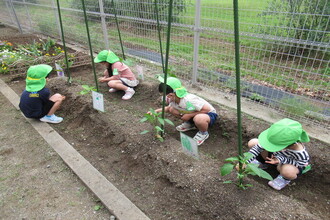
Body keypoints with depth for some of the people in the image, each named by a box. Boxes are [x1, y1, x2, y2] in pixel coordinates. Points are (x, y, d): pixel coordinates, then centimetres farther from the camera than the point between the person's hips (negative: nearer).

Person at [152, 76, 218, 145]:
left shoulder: (188, 100, -36)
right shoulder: (173, 99, -12)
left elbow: (207, 109, -31)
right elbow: (168, 108, 10)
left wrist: (189, 115, -28)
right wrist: (158, 110, -9)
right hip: (194, 114, 7)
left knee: (198, 119, -43)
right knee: (172, 109, -7)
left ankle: (204, 133, -8)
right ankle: (189, 124, 13)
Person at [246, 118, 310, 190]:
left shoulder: (301, 153, -42)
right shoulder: (275, 138, -33)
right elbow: (258, 147, -21)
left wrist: (280, 160, -39)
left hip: (295, 164, -3)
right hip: (277, 154, 4)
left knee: (286, 171, -43)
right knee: (252, 143, -16)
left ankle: (286, 178, -2)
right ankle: (263, 162, 13)